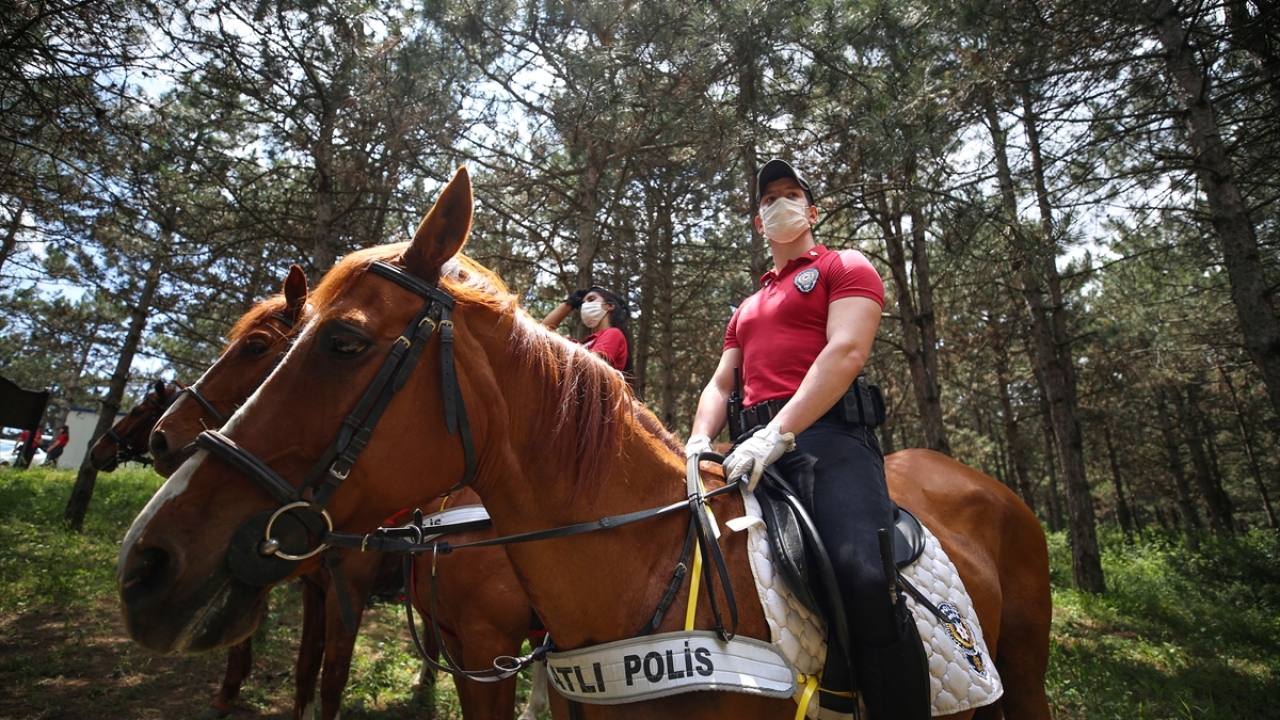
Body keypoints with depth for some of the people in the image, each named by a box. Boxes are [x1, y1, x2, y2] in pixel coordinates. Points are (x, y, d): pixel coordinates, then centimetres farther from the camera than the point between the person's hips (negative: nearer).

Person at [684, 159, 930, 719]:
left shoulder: (845, 267, 11)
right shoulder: (747, 307, 32)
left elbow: (847, 351, -8)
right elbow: (719, 385, 24)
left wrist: (778, 433, -21)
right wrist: (699, 443, 1)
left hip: (827, 436, -6)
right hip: (756, 449, 7)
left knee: (863, 580, -27)